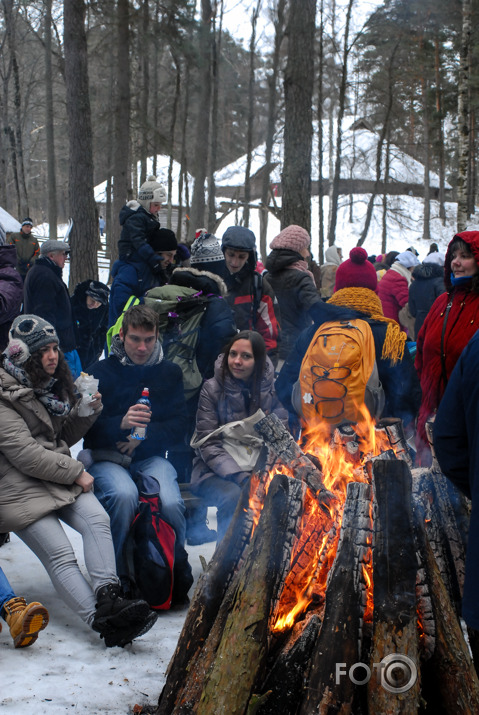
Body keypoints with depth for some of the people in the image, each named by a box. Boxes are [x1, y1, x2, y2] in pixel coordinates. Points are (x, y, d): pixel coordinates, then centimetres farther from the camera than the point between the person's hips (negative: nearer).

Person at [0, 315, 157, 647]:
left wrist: (87, 409, 3)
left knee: (97, 519, -23)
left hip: (60, 479, 7)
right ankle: (103, 621, -33)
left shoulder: (51, 385, 15)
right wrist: (76, 472, -12)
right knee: (60, 555, -21)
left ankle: (108, 597, -35)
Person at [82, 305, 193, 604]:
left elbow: (178, 424, 6)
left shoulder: (169, 372, 11)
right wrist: (121, 424, -26)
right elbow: (88, 426, -6)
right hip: (107, 458, -2)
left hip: (150, 456, 2)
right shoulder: (102, 371, 2)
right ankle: (116, 576, -18)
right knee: (124, 495, -35)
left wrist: (144, 439, -11)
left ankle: (177, 573, -3)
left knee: (171, 503, -29)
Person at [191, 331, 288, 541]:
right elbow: (209, 445, -8)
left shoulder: (272, 389, 3)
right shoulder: (212, 388, -3)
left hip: (259, 469, 2)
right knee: (235, 496, -34)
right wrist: (242, 478, -23)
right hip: (216, 471, -2)